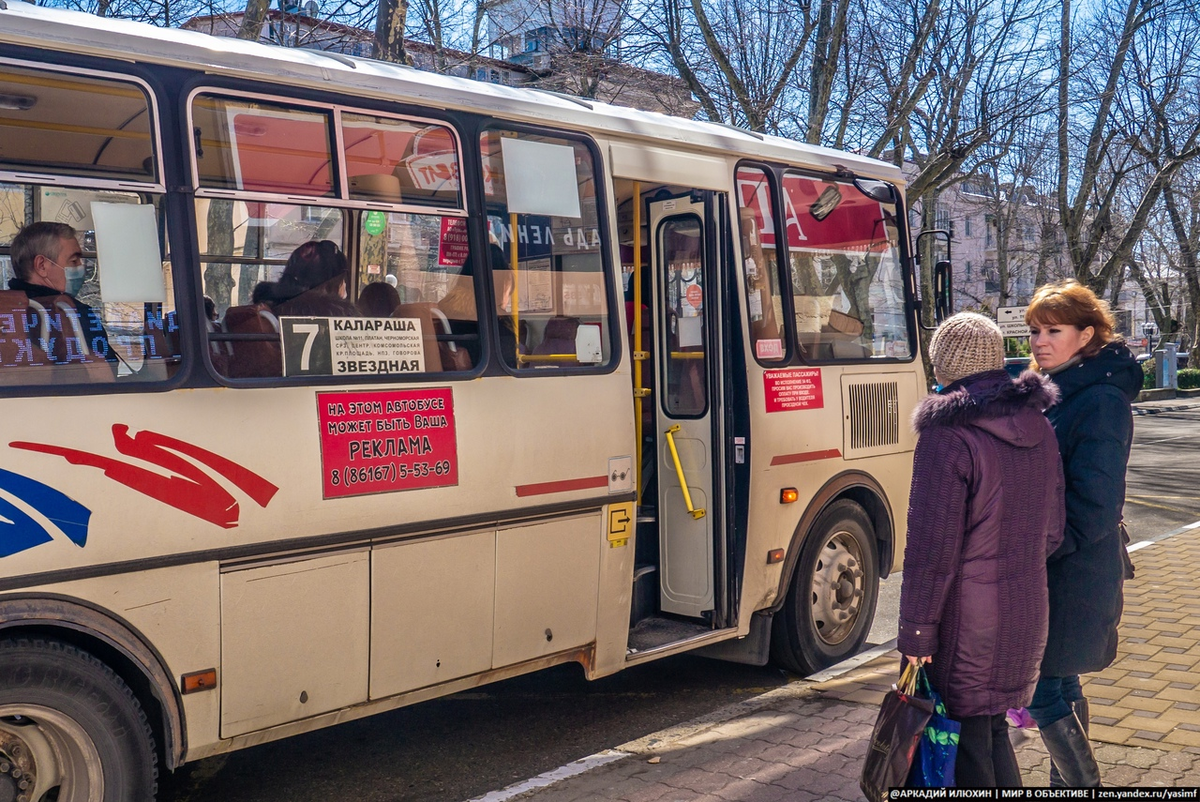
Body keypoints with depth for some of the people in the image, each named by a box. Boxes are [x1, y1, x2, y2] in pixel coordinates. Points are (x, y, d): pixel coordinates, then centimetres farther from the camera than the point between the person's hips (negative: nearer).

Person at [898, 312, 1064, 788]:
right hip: (1027, 614, 7)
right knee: (992, 727, 21)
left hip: (967, 623, -7)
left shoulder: (949, 436, -19)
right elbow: (1052, 529, 13)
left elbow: (933, 547, -19)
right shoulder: (1038, 428, 5)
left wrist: (917, 631, -12)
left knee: (967, 736, 6)